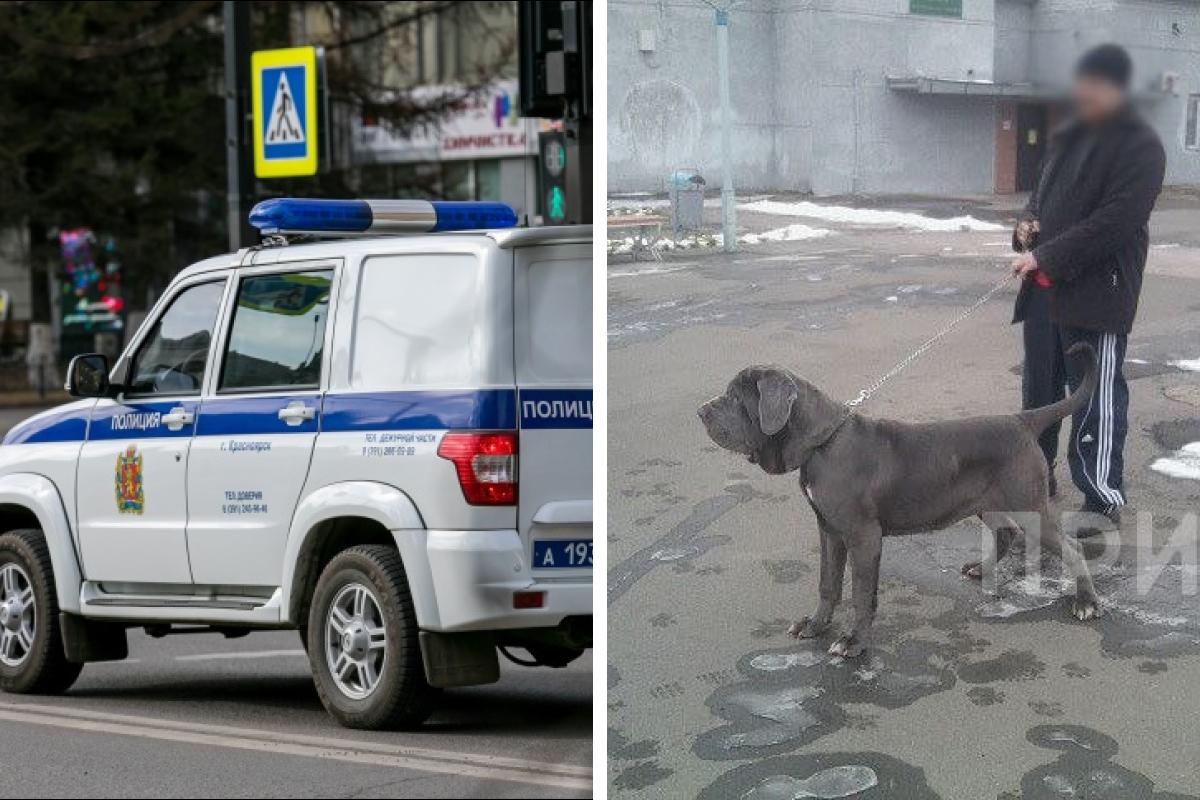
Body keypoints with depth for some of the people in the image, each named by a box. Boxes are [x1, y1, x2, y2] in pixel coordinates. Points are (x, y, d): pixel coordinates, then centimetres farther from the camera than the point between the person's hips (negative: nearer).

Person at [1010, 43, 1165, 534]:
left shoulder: (1140, 147, -11)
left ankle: (1104, 498, 1)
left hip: (1097, 294, -8)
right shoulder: (1069, 137, 14)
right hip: (1045, 288, 8)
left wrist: (1046, 257, -20)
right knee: (1039, 387, 16)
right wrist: (1028, 224, 2)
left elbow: (1114, 222, -20)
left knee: (1096, 399, -5)